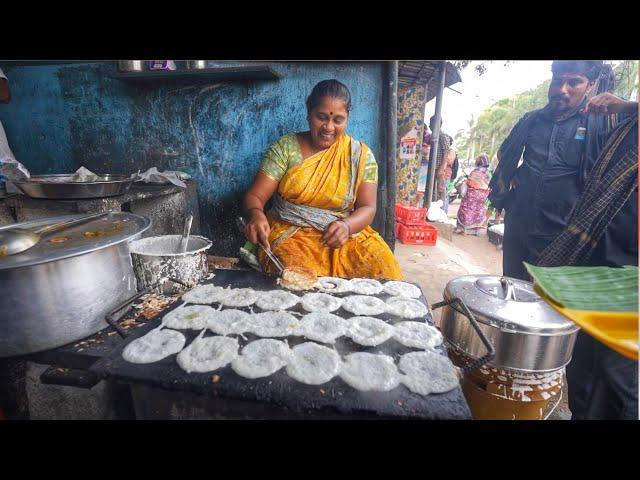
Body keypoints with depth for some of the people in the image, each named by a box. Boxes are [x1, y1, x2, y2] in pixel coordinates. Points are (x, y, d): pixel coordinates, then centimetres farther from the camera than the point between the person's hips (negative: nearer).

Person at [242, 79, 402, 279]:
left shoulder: (361, 155, 4)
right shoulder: (285, 147, 1)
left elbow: (367, 208, -1)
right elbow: (254, 196, -4)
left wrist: (346, 225, -24)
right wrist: (256, 215, -28)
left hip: (345, 236, 2)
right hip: (291, 234, -1)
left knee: (385, 270, -22)